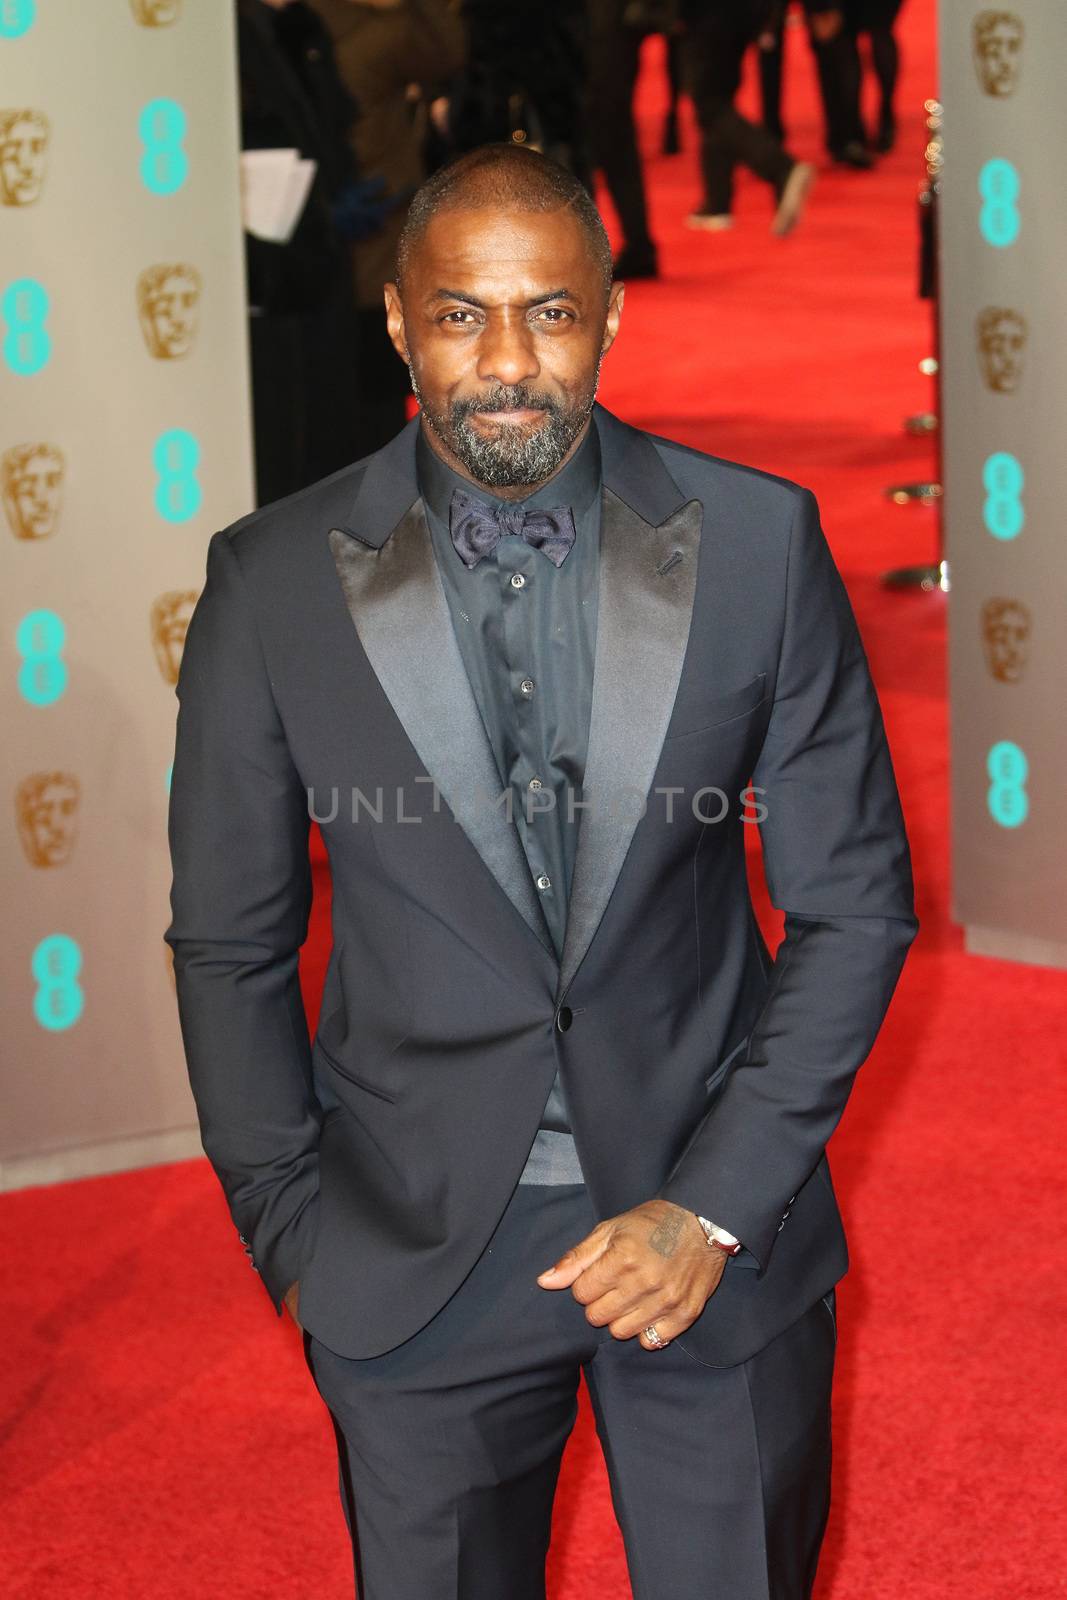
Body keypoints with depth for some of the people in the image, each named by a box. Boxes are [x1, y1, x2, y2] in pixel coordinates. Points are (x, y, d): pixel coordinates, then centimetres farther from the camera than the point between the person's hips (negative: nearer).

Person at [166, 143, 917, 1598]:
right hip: (414, 1251, 0)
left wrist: (715, 1208, -8)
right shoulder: (276, 584, -6)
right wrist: (293, 1237, 1)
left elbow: (855, 903, -2)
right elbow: (231, 945, 3)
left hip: (715, 1231, 0)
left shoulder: (760, 544, -6)